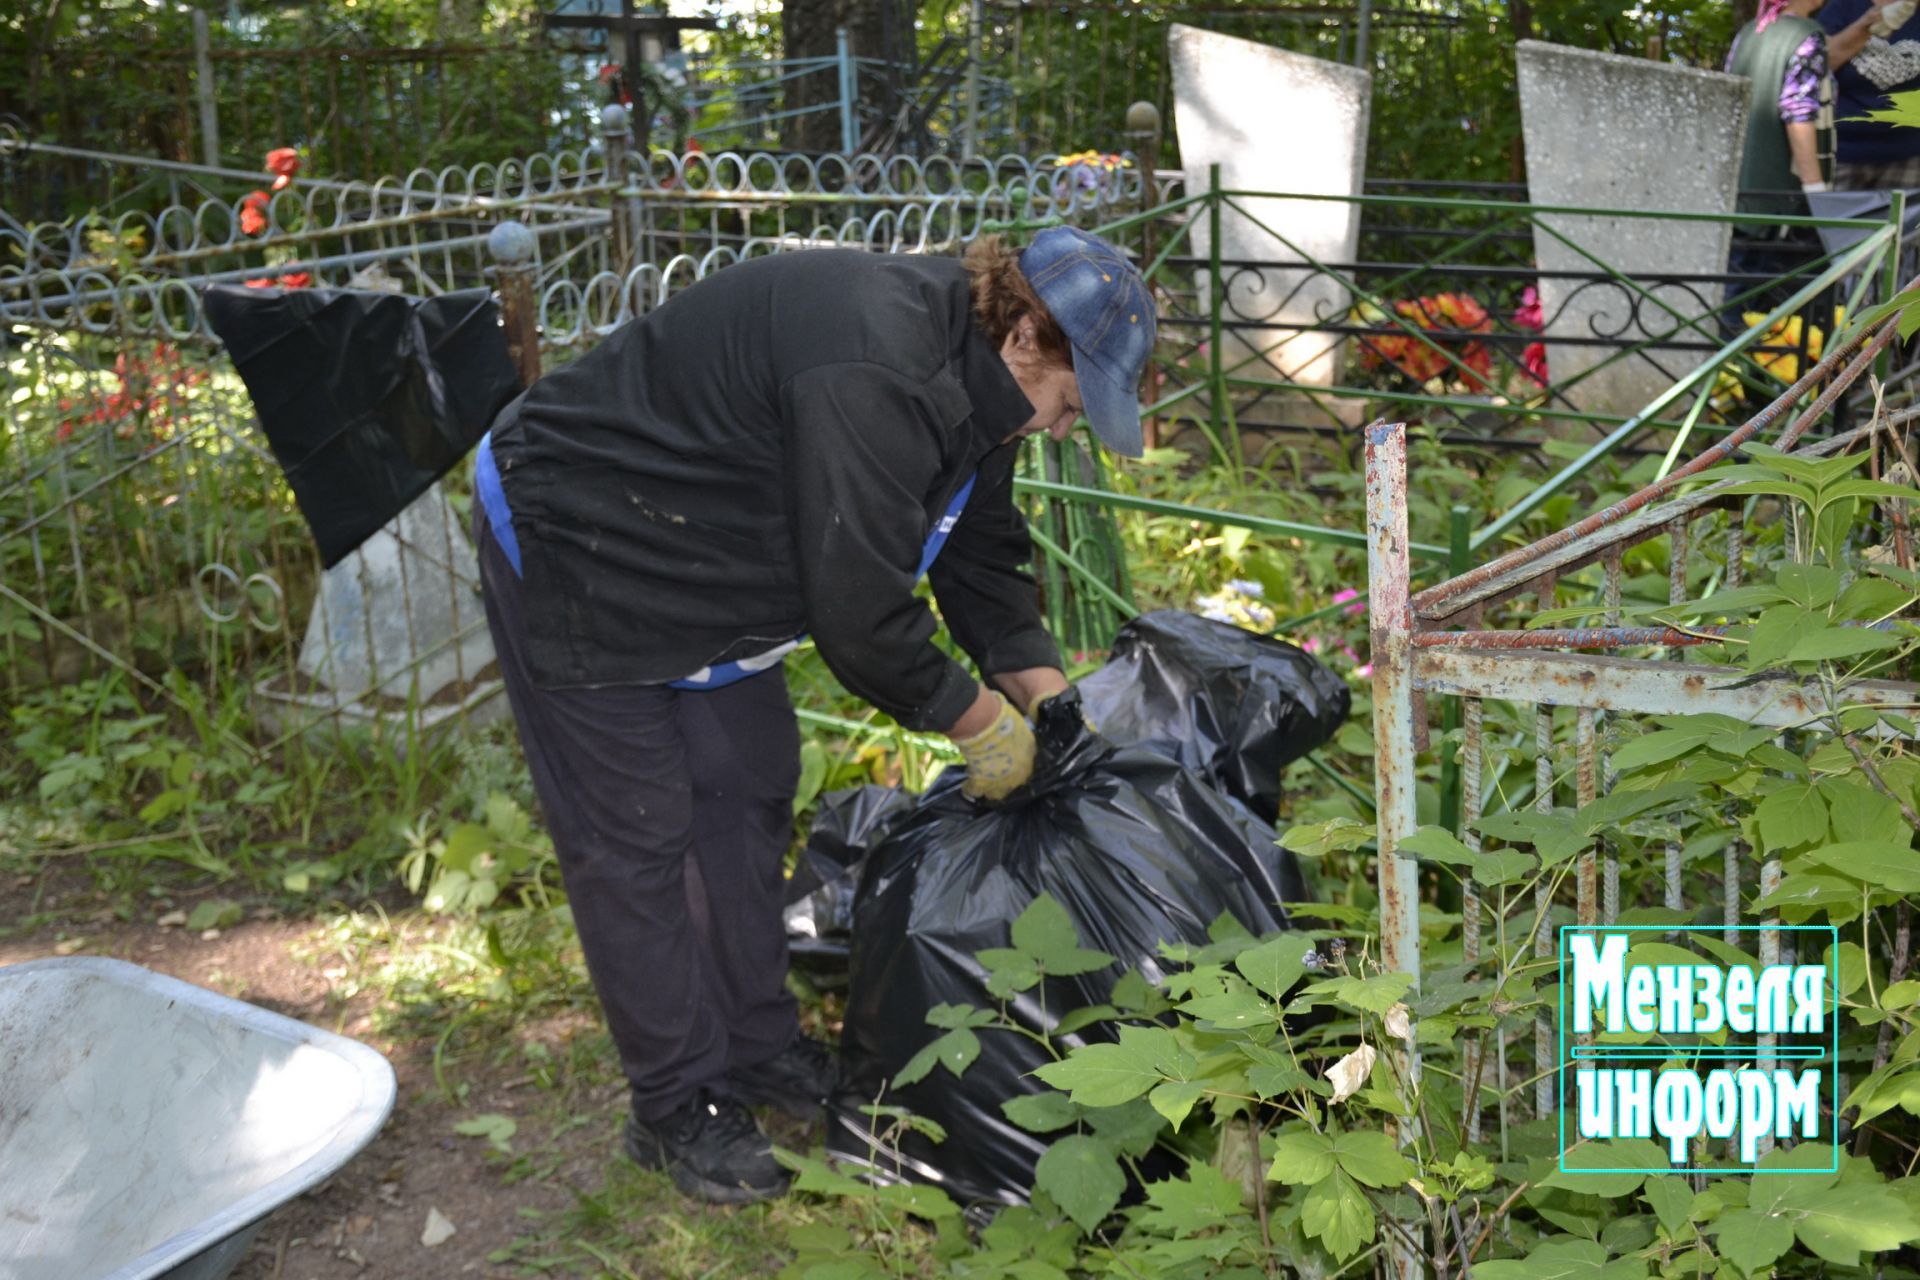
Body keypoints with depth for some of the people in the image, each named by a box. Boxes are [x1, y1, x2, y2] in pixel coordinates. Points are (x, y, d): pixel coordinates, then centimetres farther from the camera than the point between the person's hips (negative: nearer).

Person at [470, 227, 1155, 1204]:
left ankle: (760, 1050, 28)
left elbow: (983, 553, 10)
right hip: (571, 553, -10)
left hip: (697, 565, 10)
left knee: (750, 790, 14)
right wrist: (978, 721, -17)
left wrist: (1049, 704, 1)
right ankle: (678, 1107, 10)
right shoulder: (874, 375, -35)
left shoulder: (968, 373, -2)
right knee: (634, 834, -4)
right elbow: (859, 611, -32)